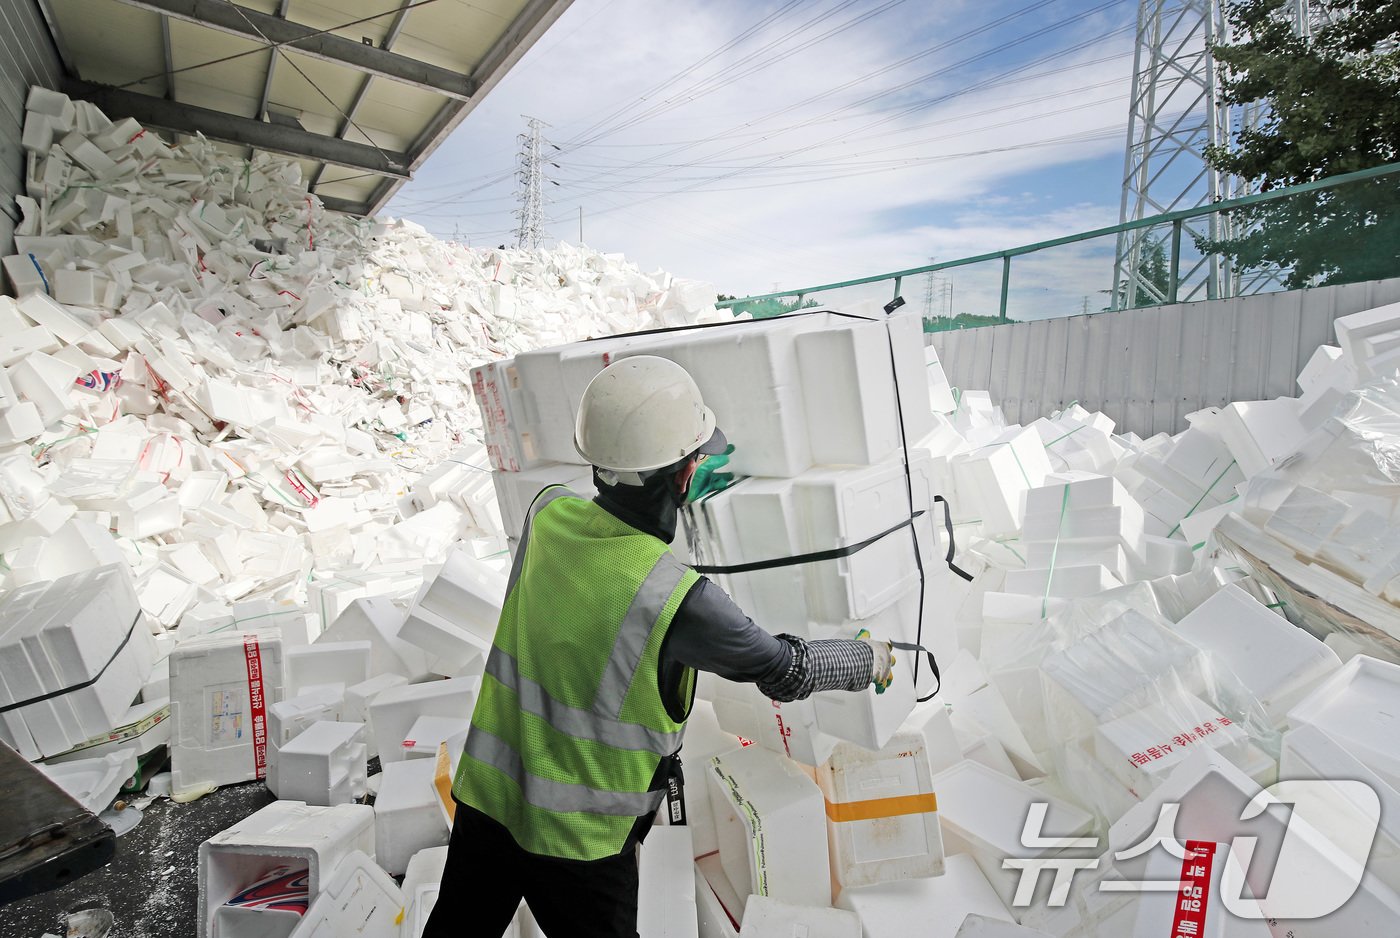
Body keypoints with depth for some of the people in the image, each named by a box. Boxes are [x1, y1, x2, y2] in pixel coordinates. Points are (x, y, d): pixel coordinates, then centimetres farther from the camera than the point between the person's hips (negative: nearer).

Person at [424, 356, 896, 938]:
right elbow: (787, 671, -14)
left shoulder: (546, 513, -16)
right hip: (578, 838, -5)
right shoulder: (680, 602, -30)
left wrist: (669, 495, 23)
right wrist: (870, 659, 5)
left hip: (483, 798, 5)